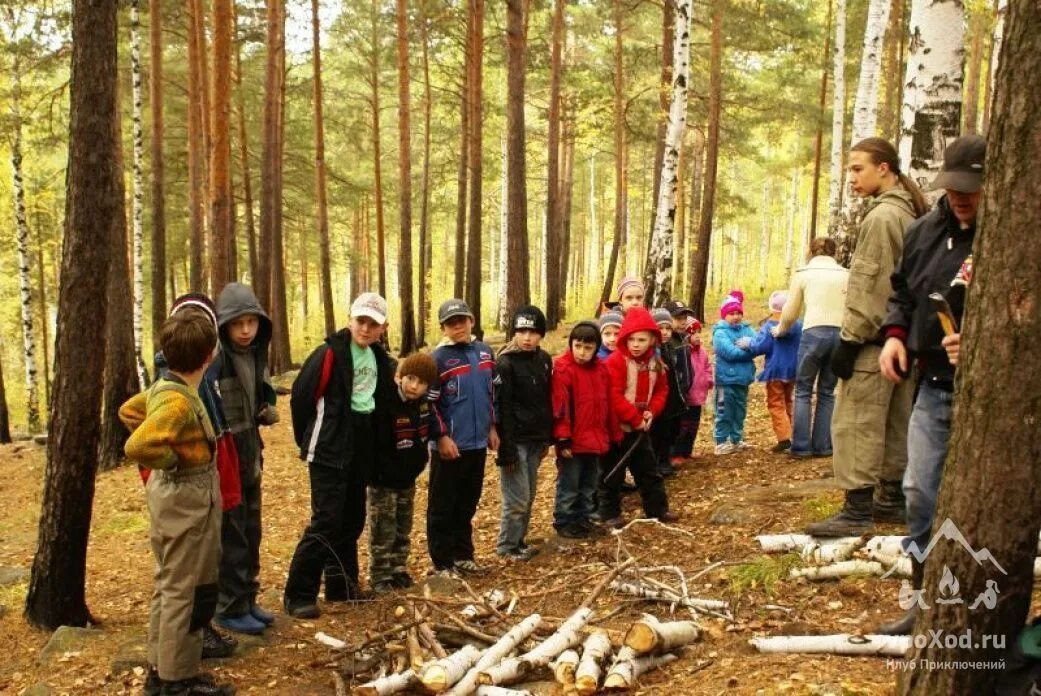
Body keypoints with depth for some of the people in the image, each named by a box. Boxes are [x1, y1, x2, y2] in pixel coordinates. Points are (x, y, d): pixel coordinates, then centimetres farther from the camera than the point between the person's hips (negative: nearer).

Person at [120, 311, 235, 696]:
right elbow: (137, 447, -35)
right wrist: (175, 460, -18)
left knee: (168, 586, 18)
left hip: (173, 498, 10)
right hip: (187, 502, -10)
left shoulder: (163, 387, 4)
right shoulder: (180, 401, -24)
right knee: (186, 591, 2)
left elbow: (129, 411, 22)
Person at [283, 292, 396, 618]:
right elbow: (301, 396, -12)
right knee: (326, 521, -10)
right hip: (329, 451, -7)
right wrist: (309, 441, -1)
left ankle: (341, 585, 26)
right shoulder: (330, 353, -14)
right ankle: (298, 594, -2)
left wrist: (369, 441, 15)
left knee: (353, 519, 13)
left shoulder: (379, 359, 8)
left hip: (360, 451, 7)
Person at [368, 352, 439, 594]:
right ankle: (380, 576, 9)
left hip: (408, 479, 7)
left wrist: (419, 461, 9)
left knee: (403, 531, 17)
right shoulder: (386, 406, -24)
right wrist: (391, 473, -20)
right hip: (384, 480, -7)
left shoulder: (424, 404, -1)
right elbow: (377, 447, -24)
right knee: (383, 532, 0)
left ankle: (398, 570, 29)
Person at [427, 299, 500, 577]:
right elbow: (428, 403, -11)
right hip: (450, 444, -6)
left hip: (477, 442, 6)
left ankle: (463, 555, 26)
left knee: (467, 504, 15)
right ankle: (442, 562, 10)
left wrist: (492, 426, 15)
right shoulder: (438, 358, -10)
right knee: (443, 507, 3)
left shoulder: (484, 351, 7)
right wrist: (442, 437, -14)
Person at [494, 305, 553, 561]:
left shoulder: (544, 360, 6)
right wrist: (506, 450, -18)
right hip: (515, 440, -7)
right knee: (517, 498, -3)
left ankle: (519, 541, 27)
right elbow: (501, 409, -16)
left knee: (529, 497, 14)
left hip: (535, 440, 7)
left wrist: (547, 438, 12)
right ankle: (507, 546, 13)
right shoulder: (505, 363, -14)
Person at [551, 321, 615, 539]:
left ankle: (584, 519, 30)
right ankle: (563, 523, 17)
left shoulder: (602, 369, 6)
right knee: (569, 484, 5)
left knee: (589, 485, 17)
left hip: (595, 439, 6)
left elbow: (608, 404, 12)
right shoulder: (563, 368, -13)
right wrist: (563, 438, -18)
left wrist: (613, 434, 13)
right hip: (573, 441, -6)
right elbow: (560, 407, -16)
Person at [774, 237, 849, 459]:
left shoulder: (804, 273, 9)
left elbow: (790, 313, 12)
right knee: (827, 392, 12)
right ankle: (822, 446, 11)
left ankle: (801, 447, 2)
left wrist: (779, 331, 29)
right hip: (841, 333, 2)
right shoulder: (845, 275, 13)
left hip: (814, 332, -2)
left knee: (803, 391, 7)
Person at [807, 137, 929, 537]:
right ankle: (892, 500, 21)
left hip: (875, 338, -10)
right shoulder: (908, 213, 17)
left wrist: (850, 339, -17)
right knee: (895, 422, 14)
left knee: (855, 422, -9)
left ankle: (858, 509, -9)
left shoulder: (881, 215, -14)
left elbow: (869, 285, -19)